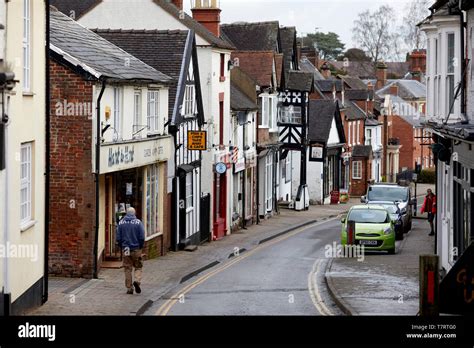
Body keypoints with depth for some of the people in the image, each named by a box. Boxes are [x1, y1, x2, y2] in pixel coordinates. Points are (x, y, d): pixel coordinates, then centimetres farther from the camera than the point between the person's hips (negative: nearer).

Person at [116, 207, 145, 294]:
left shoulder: (121, 223, 2)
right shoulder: (138, 222, -6)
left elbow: (118, 238, 3)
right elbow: (142, 237, -7)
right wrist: (140, 247, 8)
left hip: (126, 249, 2)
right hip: (136, 249, -2)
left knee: (127, 269, 7)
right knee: (138, 267, 10)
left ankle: (129, 288, 7)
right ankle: (137, 281, -15)